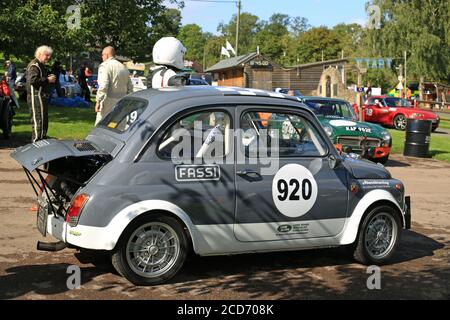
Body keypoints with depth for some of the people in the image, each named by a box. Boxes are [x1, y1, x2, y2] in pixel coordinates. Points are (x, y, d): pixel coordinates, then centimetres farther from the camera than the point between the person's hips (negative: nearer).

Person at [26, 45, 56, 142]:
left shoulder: (41, 65, 22)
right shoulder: (34, 65, -12)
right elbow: (32, 80, -26)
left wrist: (50, 78, 12)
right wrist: (48, 80, -20)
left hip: (42, 97, 11)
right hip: (36, 97, -11)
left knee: (44, 120, 15)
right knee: (38, 120, -11)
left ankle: (42, 139, 24)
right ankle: (36, 141, -9)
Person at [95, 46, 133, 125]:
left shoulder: (105, 66, -5)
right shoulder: (123, 67, 18)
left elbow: (103, 86, -16)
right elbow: (130, 88, 18)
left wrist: (98, 101, -14)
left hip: (109, 103, -7)